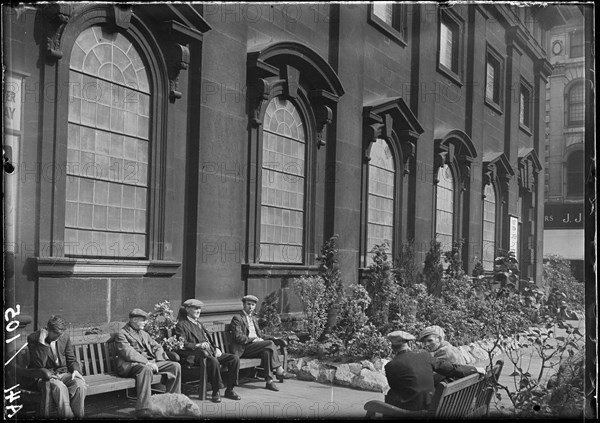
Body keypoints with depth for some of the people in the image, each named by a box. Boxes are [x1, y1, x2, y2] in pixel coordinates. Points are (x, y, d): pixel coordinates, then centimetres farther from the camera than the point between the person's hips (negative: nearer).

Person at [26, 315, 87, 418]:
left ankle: (78, 416, -21)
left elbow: (71, 360, 13)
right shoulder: (33, 338, -10)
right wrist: (42, 343, -24)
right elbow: (39, 365, -18)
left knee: (81, 385, -28)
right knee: (60, 387, -37)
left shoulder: (65, 337, 3)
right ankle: (66, 416, -30)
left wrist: (76, 370, -8)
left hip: (63, 373, 4)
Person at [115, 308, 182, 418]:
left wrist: (159, 360, -2)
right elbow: (129, 353, -16)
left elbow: (156, 347, 20)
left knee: (175, 366, -7)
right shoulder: (122, 334, -2)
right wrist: (146, 362, -25)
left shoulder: (144, 334, 24)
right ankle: (143, 409, -43)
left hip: (150, 362, 8)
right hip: (130, 364, -8)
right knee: (146, 369, -41)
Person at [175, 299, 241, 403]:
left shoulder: (199, 324, 30)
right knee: (213, 361, -39)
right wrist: (198, 345, -23)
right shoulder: (181, 324, 3)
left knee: (235, 358, -11)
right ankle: (215, 392, -23)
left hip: (210, 352, 8)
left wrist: (216, 348, 7)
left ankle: (229, 390, -6)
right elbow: (182, 344, -10)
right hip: (195, 355, -8)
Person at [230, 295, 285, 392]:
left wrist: (260, 339, 2)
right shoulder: (237, 318, -1)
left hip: (256, 346, 7)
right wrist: (251, 339, -16)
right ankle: (279, 370, -20)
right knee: (270, 343, -26)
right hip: (244, 348, -7)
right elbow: (238, 337, -12)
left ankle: (269, 381, -27)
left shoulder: (254, 319, 25)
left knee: (267, 351, -27)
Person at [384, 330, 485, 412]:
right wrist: (475, 369, 16)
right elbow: (450, 368, 3)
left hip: (409, 407, -5)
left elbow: (395, 388, 6)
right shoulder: (424, 356, -2)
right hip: (428, 405, 5)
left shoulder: (391, 366, -11)